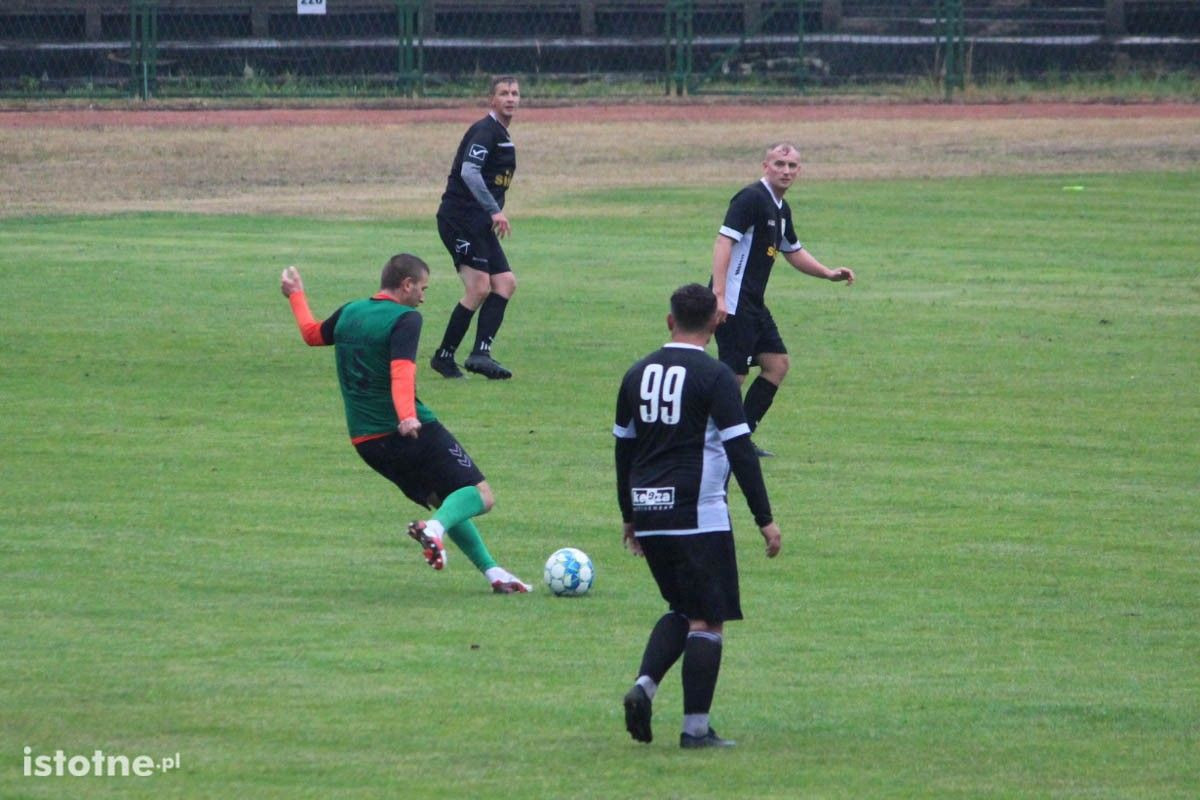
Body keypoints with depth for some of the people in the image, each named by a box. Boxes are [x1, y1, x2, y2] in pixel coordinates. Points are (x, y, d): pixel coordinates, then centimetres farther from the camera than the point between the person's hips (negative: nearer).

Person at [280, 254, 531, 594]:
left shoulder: (349, 313, 11)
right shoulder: (405, 319, -10)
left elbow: (312, 334, 32)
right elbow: (401, 372, -26)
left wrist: (296, 295, 49)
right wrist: (407, 416, -40)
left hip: (366, 442, 8)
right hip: (414, 434, -8)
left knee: (445, 501, 21)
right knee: (481, 496, -6)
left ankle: (492, 571, 13)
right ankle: (435, 528, -35)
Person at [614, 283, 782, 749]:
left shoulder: (638, 374, 10)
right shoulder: (714, 377, -9)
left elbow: (623, 445, 16)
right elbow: (740, 450, -11)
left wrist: (629, 515, 26)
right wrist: (765, 519, -8)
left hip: (648, 514, 6)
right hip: (698, 515, -6)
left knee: (682, 609, 21)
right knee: (707, 620, 1)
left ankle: (644, 685, 0)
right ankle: (696, 727, -1)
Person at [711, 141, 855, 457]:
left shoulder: (781, 209, 15)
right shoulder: (751, 198, -14)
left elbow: (793, 251, 31)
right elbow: (724, 242, -23)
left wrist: (829, 273, 19)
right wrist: (719, 296, -30)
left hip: (754, 304, 10)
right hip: (734, 304, -10)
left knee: (777, 364, 10)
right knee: (734, 375, -9)